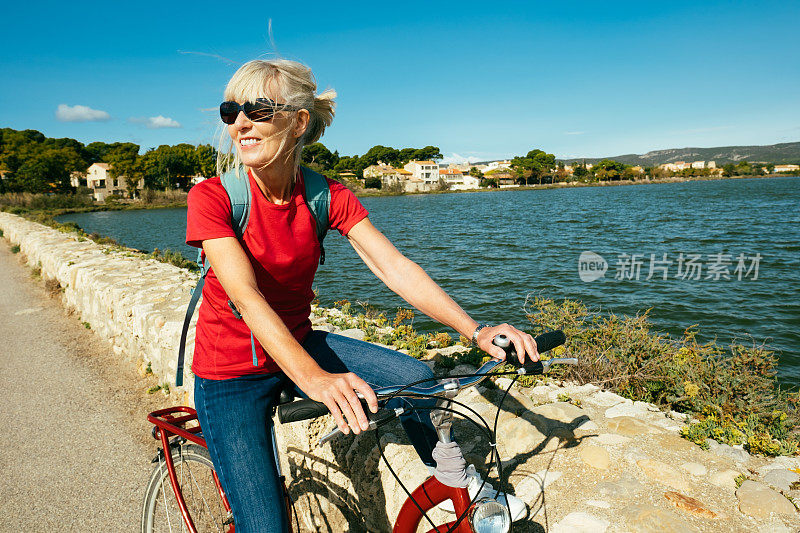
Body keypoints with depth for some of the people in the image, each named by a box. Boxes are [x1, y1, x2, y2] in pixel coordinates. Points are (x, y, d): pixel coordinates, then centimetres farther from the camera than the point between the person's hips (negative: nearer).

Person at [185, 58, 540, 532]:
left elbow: (395, 267, -17)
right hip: (232, 374, -3)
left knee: (417, 380, -11)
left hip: (301, 344, 3)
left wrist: (474, 329, -30)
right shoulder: (211, 197, -19)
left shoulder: (328, 196, -9)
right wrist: (314, 379, -47)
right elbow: (246, 296, -32)